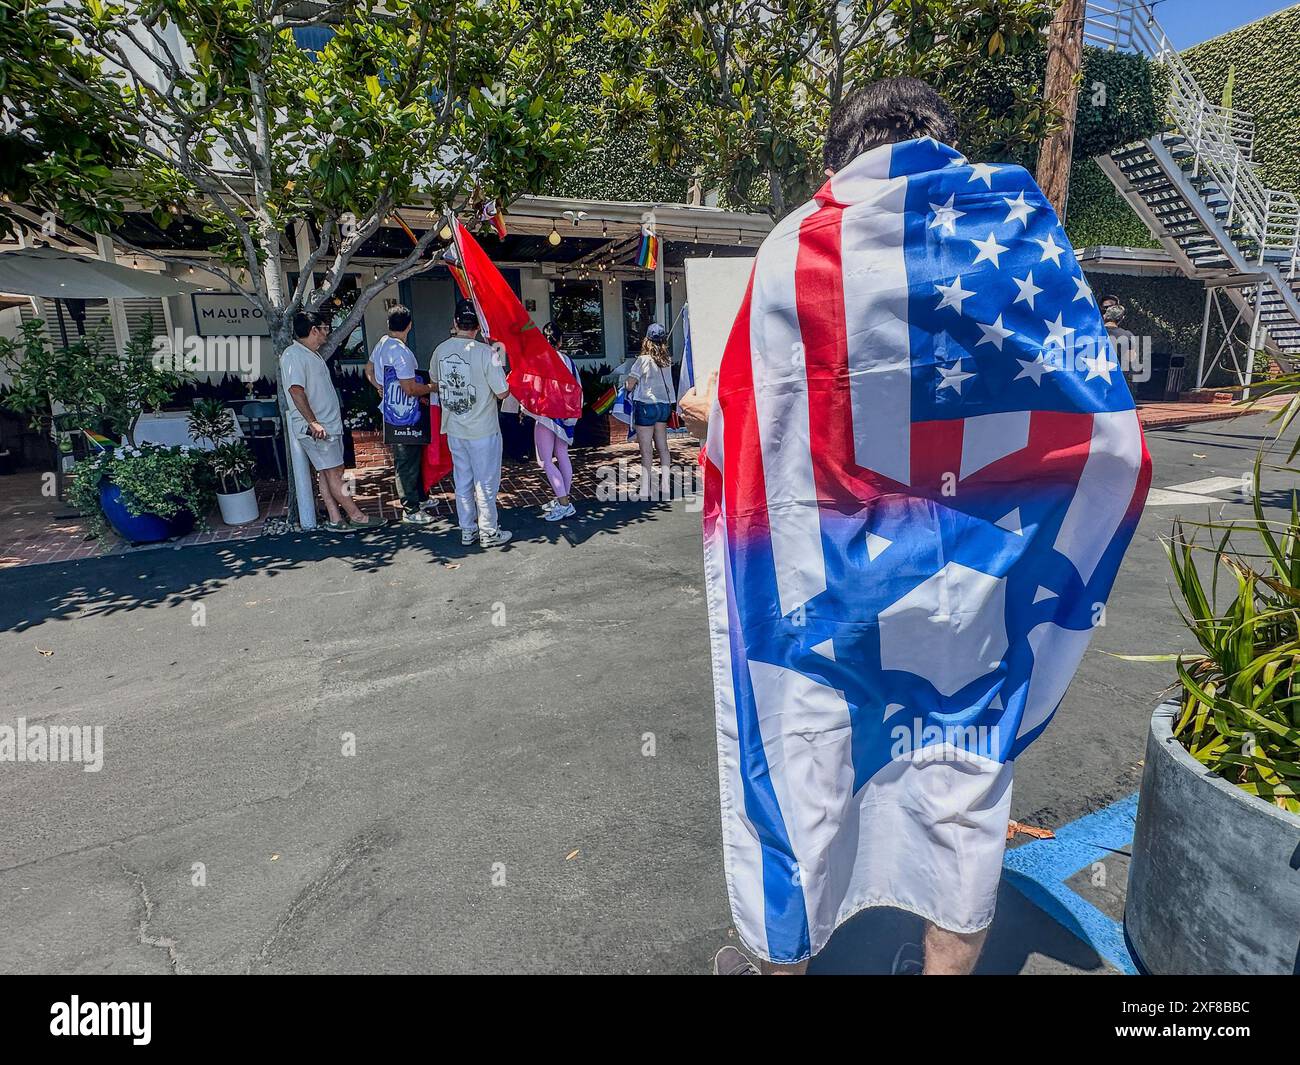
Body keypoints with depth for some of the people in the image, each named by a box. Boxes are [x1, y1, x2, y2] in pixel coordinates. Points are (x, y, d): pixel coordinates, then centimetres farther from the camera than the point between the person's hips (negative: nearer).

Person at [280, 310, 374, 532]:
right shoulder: (293, 355, -12)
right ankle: (357, 517, -4)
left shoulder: (313, 354, 19)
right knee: (333, 472, -6)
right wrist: (313, 422, -26)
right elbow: (295, 390, -22)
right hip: (315, 428, -10)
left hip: (330, 424, 10)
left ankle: (336, 519, 10)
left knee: (327, 473, 8)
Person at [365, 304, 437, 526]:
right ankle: (410, 511, 6)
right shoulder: (401, 352, -23)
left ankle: (419, 497, 35)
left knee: (412, 458, 21)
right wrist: (433, 388, -9)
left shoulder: (382, 344, 7)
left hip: (392, 411, 10)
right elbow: (410, 388, -24)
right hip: (404, 416, -10)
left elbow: (369, 370, 21)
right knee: (407, 463, -2)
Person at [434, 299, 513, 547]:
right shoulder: (485, 352, -18)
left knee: (462, 482, 15)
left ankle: (467, 531, 25)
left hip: (454, 429, 5)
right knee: (486, 483, 7)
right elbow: (502, 393, -15)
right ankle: (489, 533, 16)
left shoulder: (440, 350, -1)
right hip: (483, 431, -5)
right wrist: (501, 369, 6)